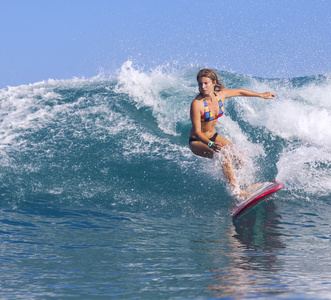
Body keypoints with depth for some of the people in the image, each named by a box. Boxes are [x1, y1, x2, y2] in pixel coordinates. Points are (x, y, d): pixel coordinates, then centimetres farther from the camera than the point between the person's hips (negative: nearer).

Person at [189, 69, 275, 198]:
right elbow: (197, 132, -29)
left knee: (240, 157, -5)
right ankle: (236, 191, -28)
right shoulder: (197, 104, -28)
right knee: (224, 154, -30)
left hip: (213, 136, 7)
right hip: (197, 142, -7)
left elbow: (239, 92, 9)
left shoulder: (220, 95, -11)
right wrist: (211, 144, -47)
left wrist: (262, 95, 22)